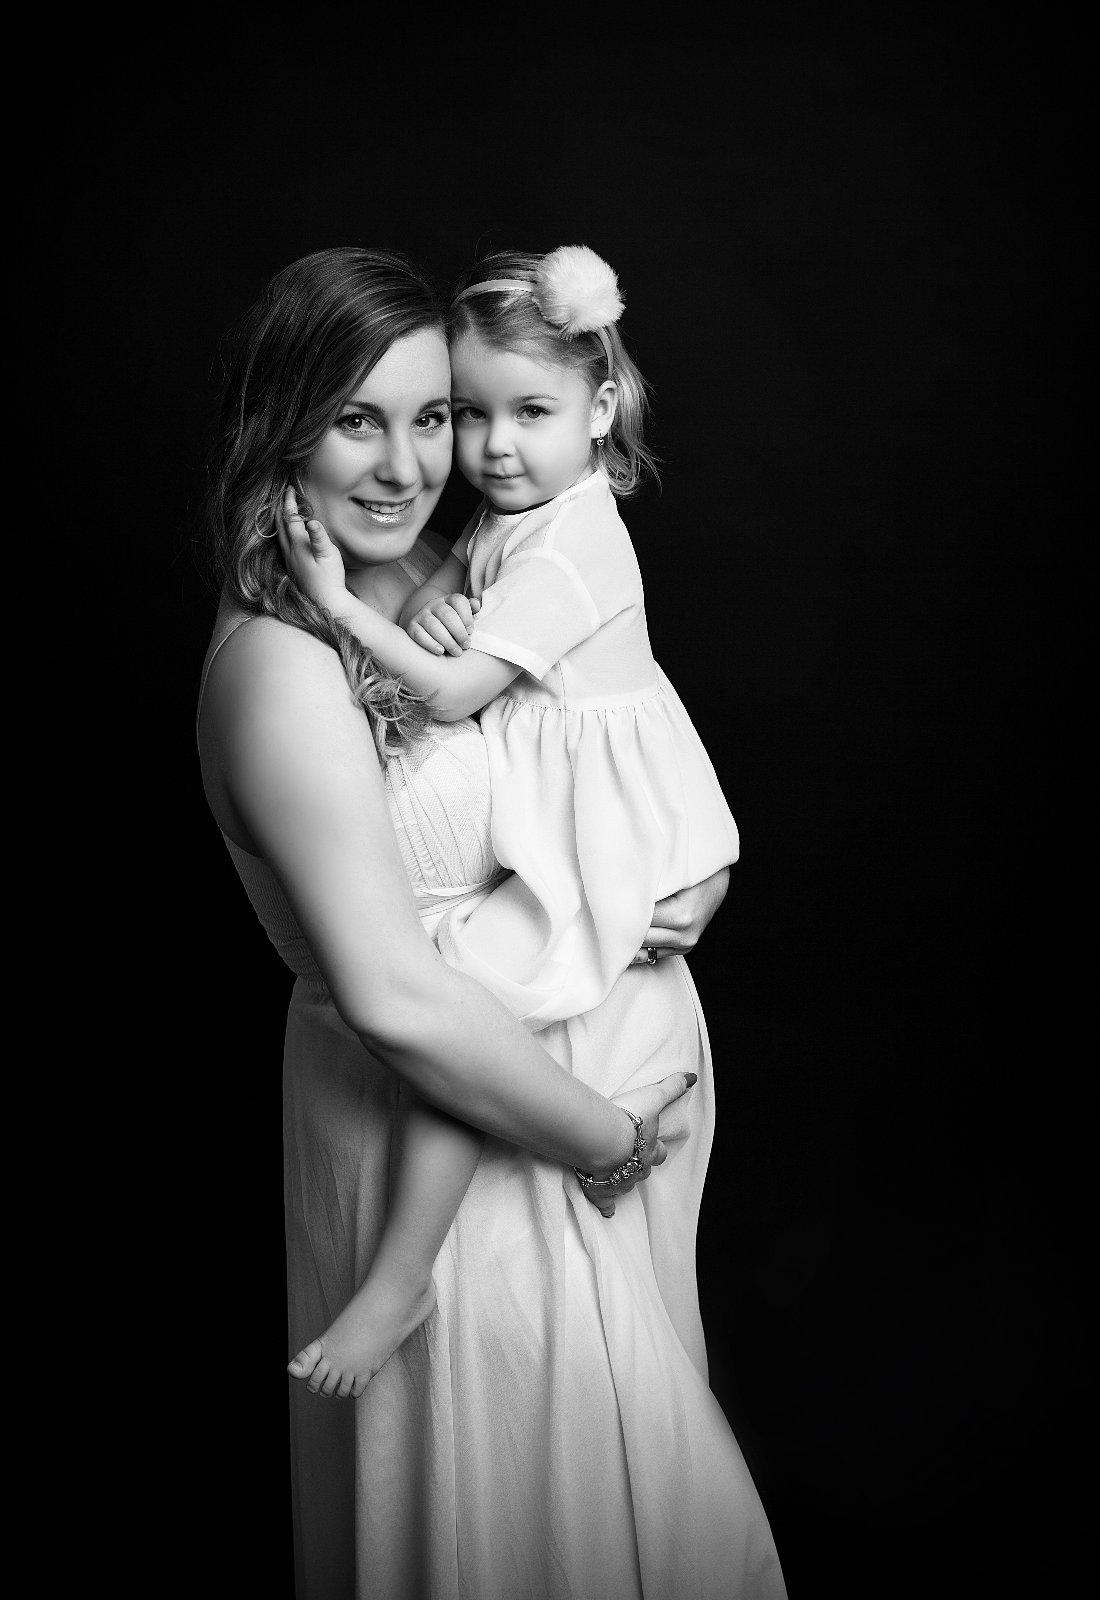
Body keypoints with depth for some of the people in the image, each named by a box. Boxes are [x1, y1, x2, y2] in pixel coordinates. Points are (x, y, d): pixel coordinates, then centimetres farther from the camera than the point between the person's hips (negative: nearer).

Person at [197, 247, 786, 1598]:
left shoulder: (441, 573, 0)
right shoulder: (279, 663, -25)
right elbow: (394, 997, -29)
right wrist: (606, 1138, -18)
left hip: (615, 1020, 8)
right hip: (459, 1118, -8)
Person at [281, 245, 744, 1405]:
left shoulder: (567, 551, -22)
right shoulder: (507, 517, 8)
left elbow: (453, 689, -23)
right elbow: (440, 597, 13)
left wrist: (339, 600, -19)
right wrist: (431, 605, -11)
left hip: (590, 842, -11)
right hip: (543, 821, 11)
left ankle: (400, 1278, -11)